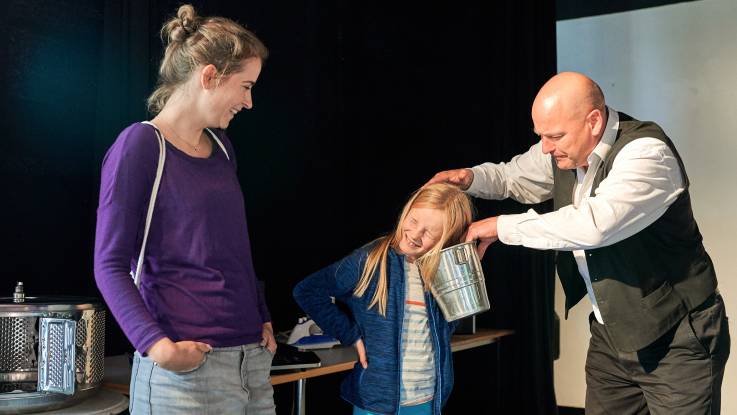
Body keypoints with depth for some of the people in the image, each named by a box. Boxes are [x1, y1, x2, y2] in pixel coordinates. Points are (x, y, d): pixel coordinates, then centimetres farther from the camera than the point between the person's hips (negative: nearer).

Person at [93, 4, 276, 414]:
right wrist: (155, 344, -21)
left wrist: (263, 319, 13)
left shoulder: (221, 147, 13)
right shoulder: (140, 145, -9)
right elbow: (110, 264, -10)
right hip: (184, 369, -7)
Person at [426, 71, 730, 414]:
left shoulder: (647, 152, -23)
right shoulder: (562, 150, 0)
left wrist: (502, 226, -28)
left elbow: (593, 225, -38)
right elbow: (515, 176, 21)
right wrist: (471, 178, -1)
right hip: (610, 335, 7)